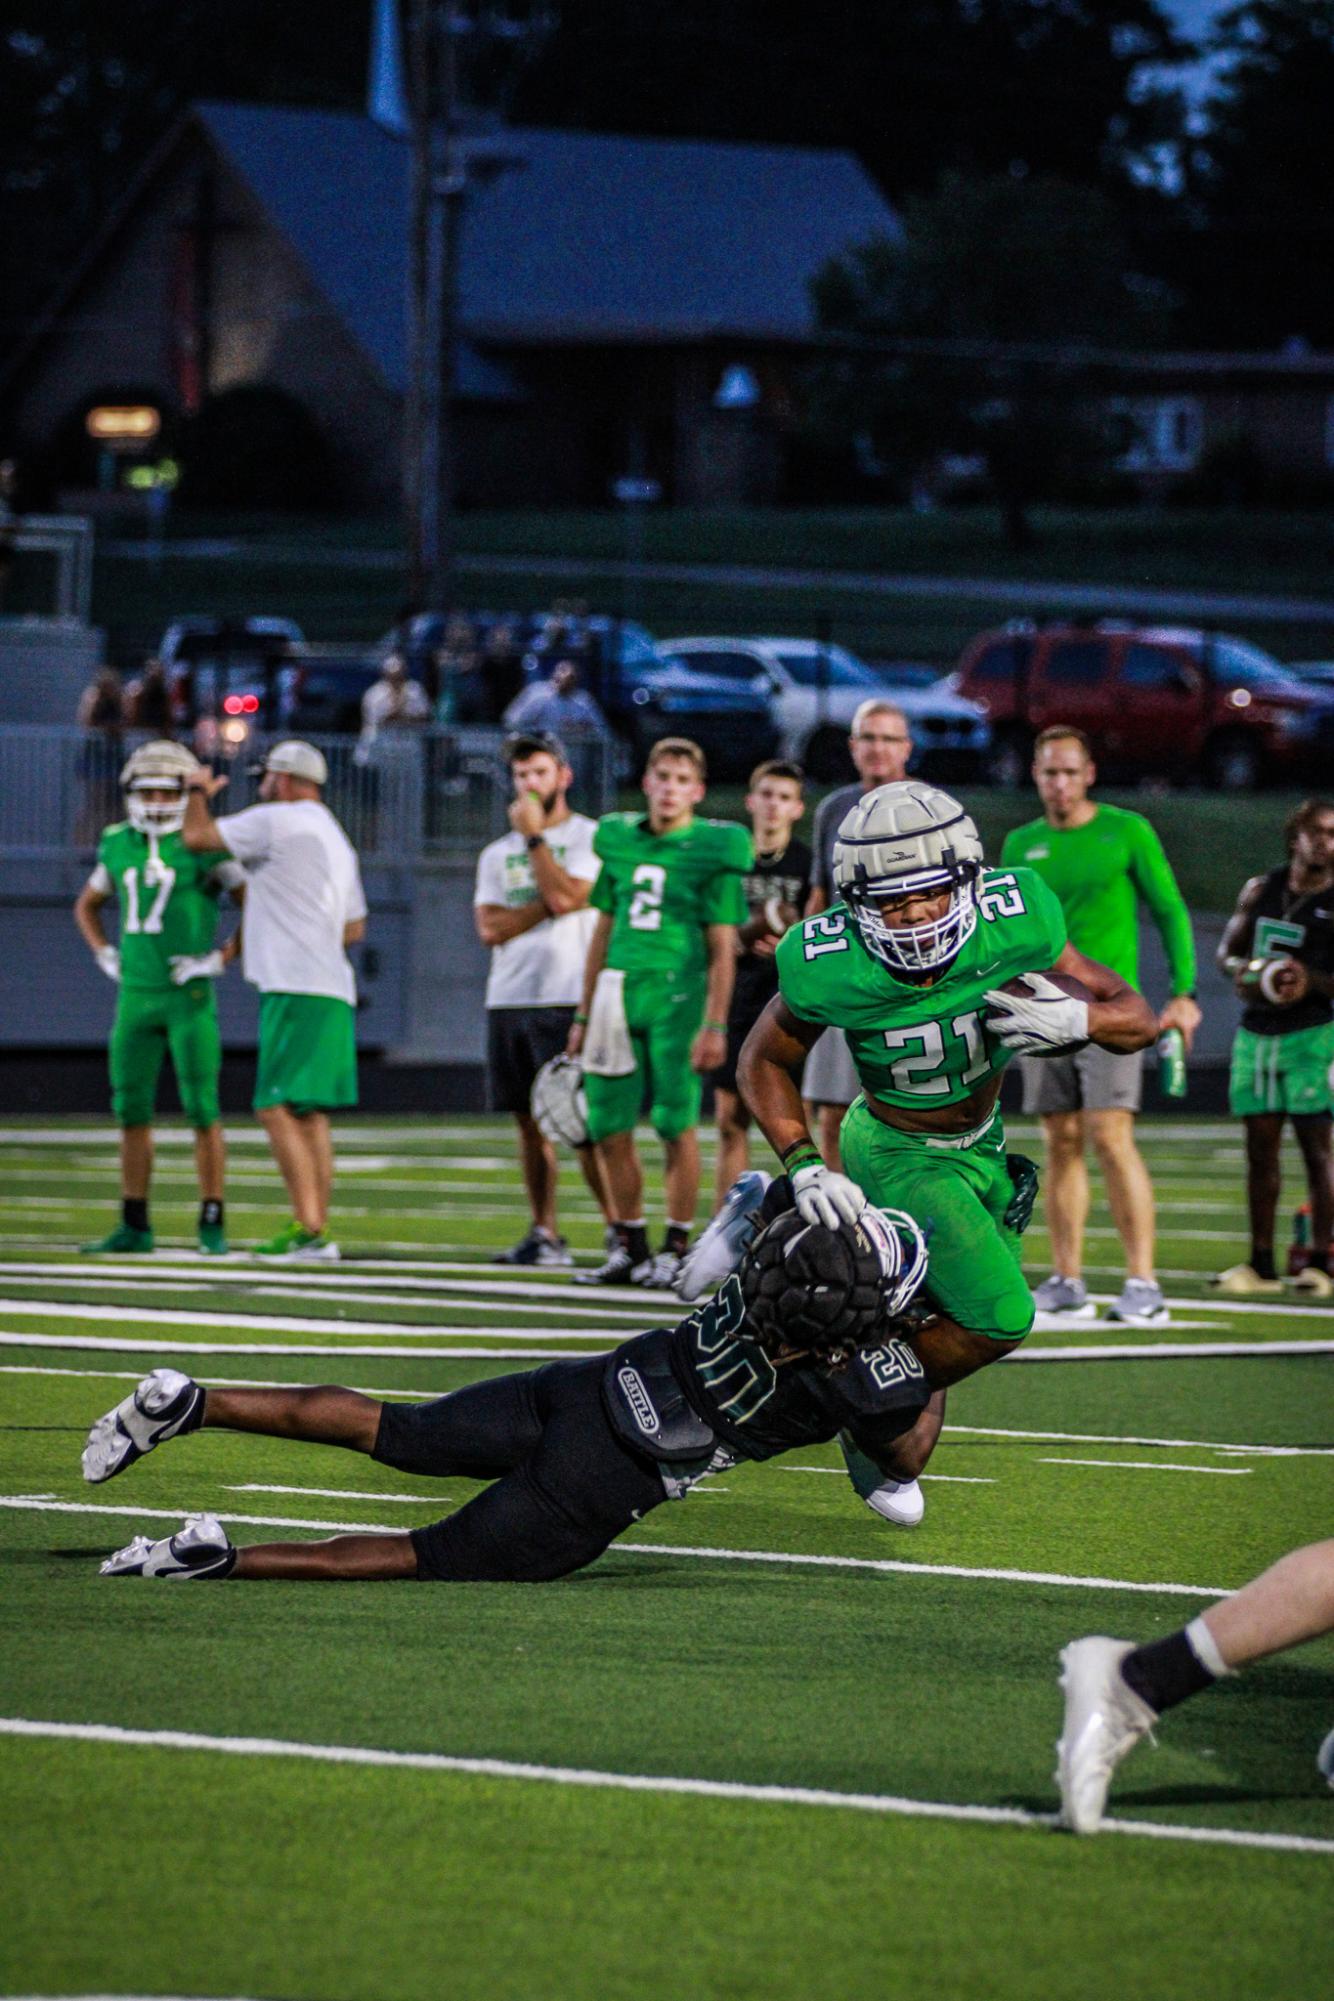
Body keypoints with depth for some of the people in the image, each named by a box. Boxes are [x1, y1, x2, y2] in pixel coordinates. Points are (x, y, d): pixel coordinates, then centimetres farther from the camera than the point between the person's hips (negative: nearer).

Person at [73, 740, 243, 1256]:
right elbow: (86, 905, 25)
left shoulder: (205, 847, -9)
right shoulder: (120, 846, 7)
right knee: (131, 1109, 4)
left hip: (190, 998, -5)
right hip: (137, 996, 5)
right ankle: (134, 1227, 9)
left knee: (201, 1108, -6)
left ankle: (212, 1226, 1)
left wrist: (221, 959, -13)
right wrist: (105, 956, 10)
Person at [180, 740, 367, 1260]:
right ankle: (316, 1231, 9)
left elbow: (196, 837, -4)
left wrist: (199, 791, 15)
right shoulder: (337, 840, 21)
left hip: (296, 992, -9)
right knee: (309, 1114, 10)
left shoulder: (277, 822, -6)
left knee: (277, 1107, -11)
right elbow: (354, 928, 27)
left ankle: (308, 1227, -18)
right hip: (332, 992, 9)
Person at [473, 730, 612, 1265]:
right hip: (508, 1000, 6)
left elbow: (566, 895, -16)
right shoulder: (498, 854, 17)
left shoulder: (590, 838, 1)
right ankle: (544, 1232, 9)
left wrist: (534, 836, -6)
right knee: (531, 1121, 6)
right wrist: (549, 906, -7)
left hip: (566, 1000, -6)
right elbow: (490, 928, 4)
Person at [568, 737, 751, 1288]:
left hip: (678, 995, -5)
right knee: (610, 1128, 4)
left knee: (677, 1125, -6)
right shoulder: (620, 840, 13)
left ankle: (675, 1250, 3)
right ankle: (629, 1248, 15)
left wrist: (715, 1025, -10)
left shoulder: (713, 850, -2)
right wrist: (584, 1016, 19)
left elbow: (722, 949, -3)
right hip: (618, 995, 5)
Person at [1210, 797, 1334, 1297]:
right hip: (1257, 1031, 5)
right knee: (1261, 1147, 6)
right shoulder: (1261, 890, 11)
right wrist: (1242, 970, -3)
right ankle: (1261, 1264, 10)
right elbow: (1227, 951, 18)